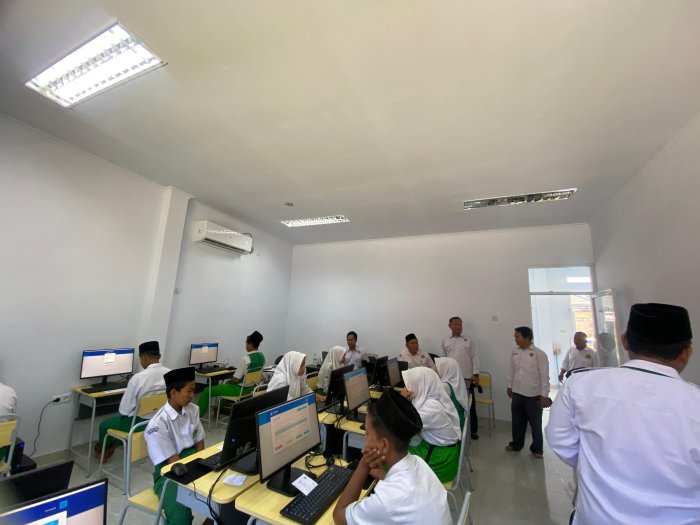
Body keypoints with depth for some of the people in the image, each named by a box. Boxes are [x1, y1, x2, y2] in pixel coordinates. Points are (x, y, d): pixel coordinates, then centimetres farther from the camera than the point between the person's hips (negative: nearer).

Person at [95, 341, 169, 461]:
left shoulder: (138, 377, -24)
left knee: (105, 424, 24)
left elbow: (124, 410, -13)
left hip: (140, 423, -5)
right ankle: (110, 449, 48)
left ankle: (101, 451, 50)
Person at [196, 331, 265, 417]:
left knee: (207, 391, 5)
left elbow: (236, 379, -22)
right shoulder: (262, 356, -4)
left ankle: (198, 414, 22)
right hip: (252, 386, 8)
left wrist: (229, 381, -2)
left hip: (241, 389, -8)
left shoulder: (246, 359, -28)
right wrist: (237, 369, 11)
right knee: (227, 383, 36)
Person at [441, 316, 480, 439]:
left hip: (467, 377, -1)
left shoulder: (469, 340, 3)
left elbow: (475, 357, 0)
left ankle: (473, 430, 23)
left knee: (470, 405, 9)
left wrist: (475, 374, -6)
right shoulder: (445, 342, 7)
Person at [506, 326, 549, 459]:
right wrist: (509, 386, 14)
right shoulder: (515, 352, 3)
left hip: (533, 395, -5)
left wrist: (544, 395, -13)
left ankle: (537, 449, 31)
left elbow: (544, 376, -12)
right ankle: (516, 444, 34)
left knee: (535, 423, 12)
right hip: (517, 393, 5)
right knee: (517, 421, 17)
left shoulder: (539, 354, -14)